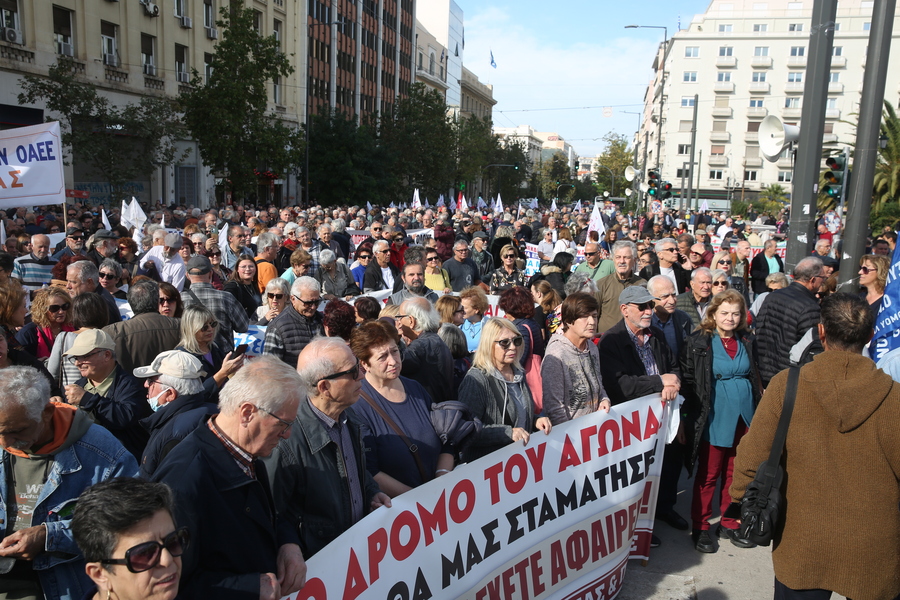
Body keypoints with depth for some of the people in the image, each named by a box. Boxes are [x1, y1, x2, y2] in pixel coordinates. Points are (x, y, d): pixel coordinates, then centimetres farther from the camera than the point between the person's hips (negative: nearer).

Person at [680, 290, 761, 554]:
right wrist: (693, 414, -10)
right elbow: (688, 380, -6)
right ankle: (700, 527, 18)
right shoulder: (698, 342, -6)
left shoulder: (748, 341, 8)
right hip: (714, 419, -4)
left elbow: (756, 378, 17)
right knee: (708, 475, 5)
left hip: (743, 418, 5)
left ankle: (730, 524, 29)